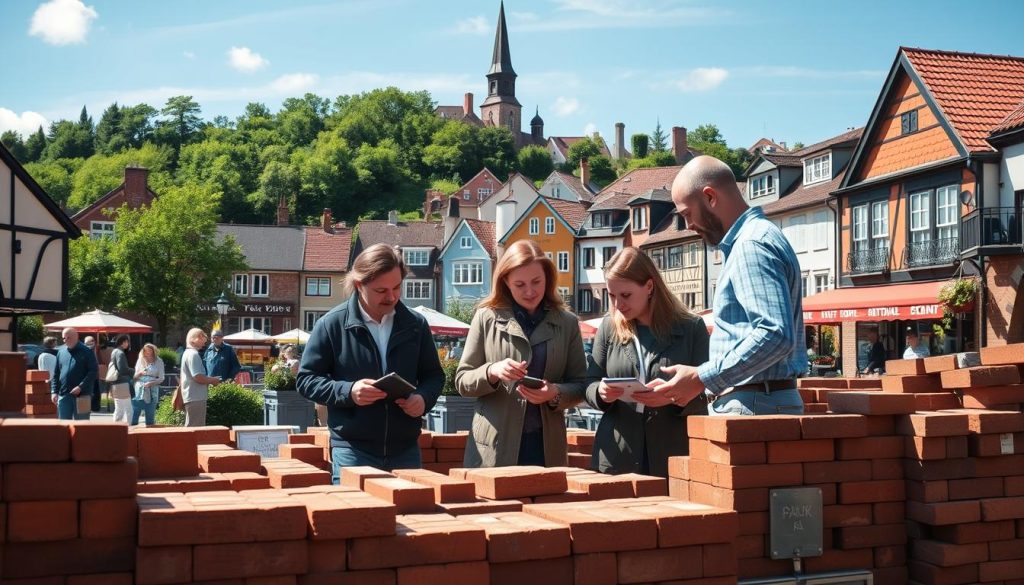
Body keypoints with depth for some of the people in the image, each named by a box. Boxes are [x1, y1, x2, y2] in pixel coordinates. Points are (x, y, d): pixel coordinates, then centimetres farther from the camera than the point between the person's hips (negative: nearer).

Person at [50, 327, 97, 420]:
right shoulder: (61, 351, 10)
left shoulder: (86, 352, -3)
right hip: (63, 395, 4)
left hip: (81, 395, -4)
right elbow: (56, 373, 13)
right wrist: (54, 391, 3)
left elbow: (94, 371, -8)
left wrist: (80, 387, -16)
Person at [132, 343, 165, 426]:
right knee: (133, 416, -4)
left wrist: (151, 383, -15)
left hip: (152, 393, -1)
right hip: (139, 391, 1)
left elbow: (161, 378, 1)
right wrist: (139, 374, -13)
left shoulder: (158, 362, 3)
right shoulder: (140, 360, 8)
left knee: (150, 418, 4)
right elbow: (134, 377, 10)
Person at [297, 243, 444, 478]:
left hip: (405, 451, 3)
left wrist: (424, 397, -7)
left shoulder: (416, 324, 5)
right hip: (352, 453, -3)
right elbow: (305, 379, 0)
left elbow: (433, 375, 16)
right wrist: (347, 391, -16)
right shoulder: (332, 325, -3)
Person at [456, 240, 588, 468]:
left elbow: (580, 385, 8)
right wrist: (491, 372, -15)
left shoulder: (567, 323, 7)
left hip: (546, 448, 1)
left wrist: (556, 394, -13)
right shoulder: (487, 318, 4)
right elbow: (462, 381, 5)